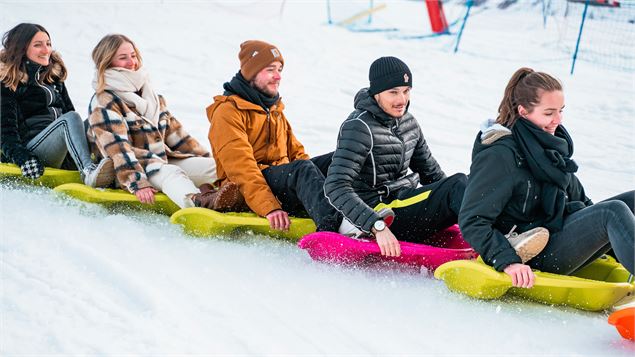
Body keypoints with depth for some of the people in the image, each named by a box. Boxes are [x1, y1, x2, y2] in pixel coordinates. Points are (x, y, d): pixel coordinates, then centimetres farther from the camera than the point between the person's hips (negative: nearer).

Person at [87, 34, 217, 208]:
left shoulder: (150, 94, 21)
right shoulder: (104, 104, -4)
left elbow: (174, 132, 22)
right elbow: (117, 149, -17)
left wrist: (206, 159, 13)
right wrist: (138, 184, -29)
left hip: (165, 160, 9)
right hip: (135, 167, -9)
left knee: (216, 164, -11)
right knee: (171, 173, -37)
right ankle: (196, 203, -67)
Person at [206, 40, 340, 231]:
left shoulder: (275, 110, 26)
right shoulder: (228, 111, -5)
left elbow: (295, 152, 22)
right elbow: (241, 168, -18)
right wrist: (269, 208, -30)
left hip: (284, 183, 8)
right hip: (243, 195, -8)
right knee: (302, 167, -35)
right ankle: (330, 224, -58)